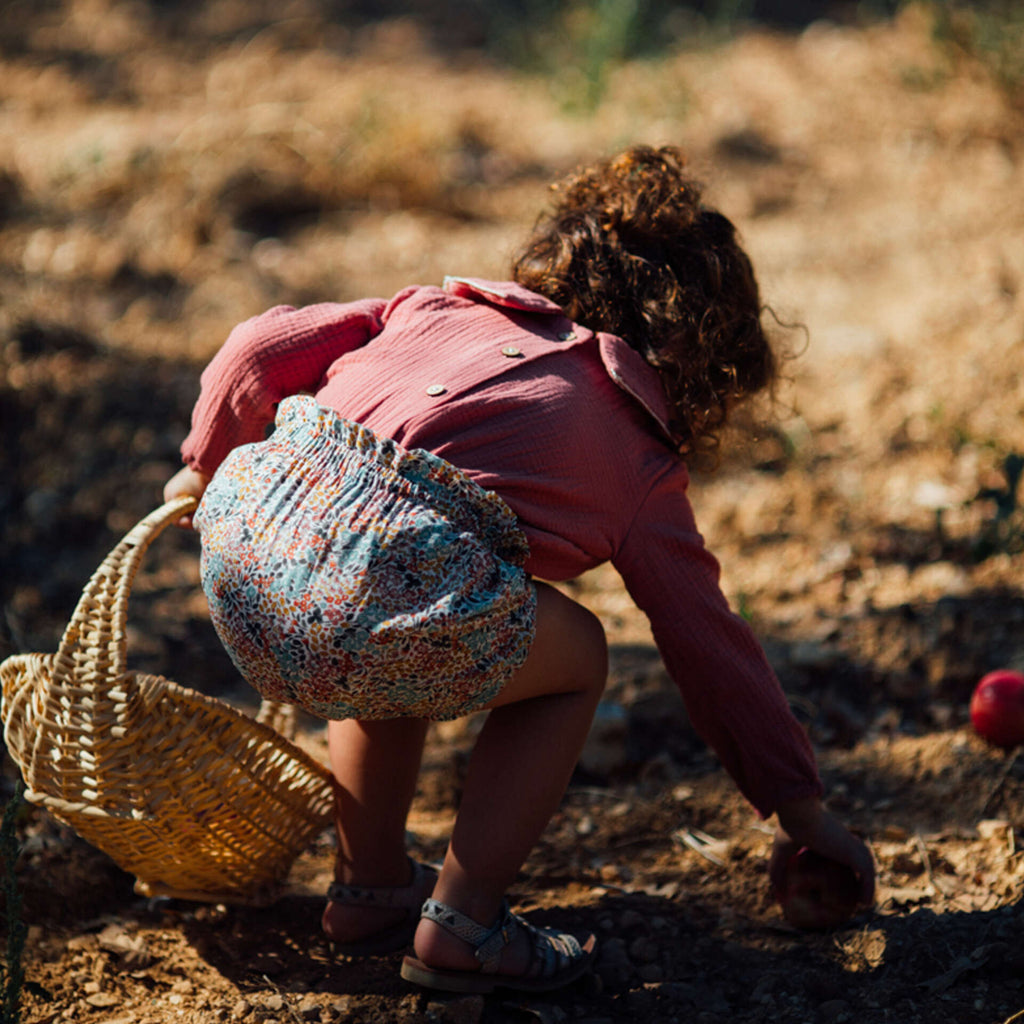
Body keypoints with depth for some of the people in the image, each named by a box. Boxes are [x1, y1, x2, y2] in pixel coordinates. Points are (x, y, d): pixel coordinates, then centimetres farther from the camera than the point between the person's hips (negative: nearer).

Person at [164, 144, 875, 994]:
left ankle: (369, 890, 41)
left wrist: (210, 466, 40)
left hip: (244, 520, 6)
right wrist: (802, 810, 36)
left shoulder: (443, 308, 30)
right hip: (380, 591, -5)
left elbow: (262, 347, 22)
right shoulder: (640, 459, 20)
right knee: (573, 658, 22)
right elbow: (712, 645, 26)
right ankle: (463, 925, 18)